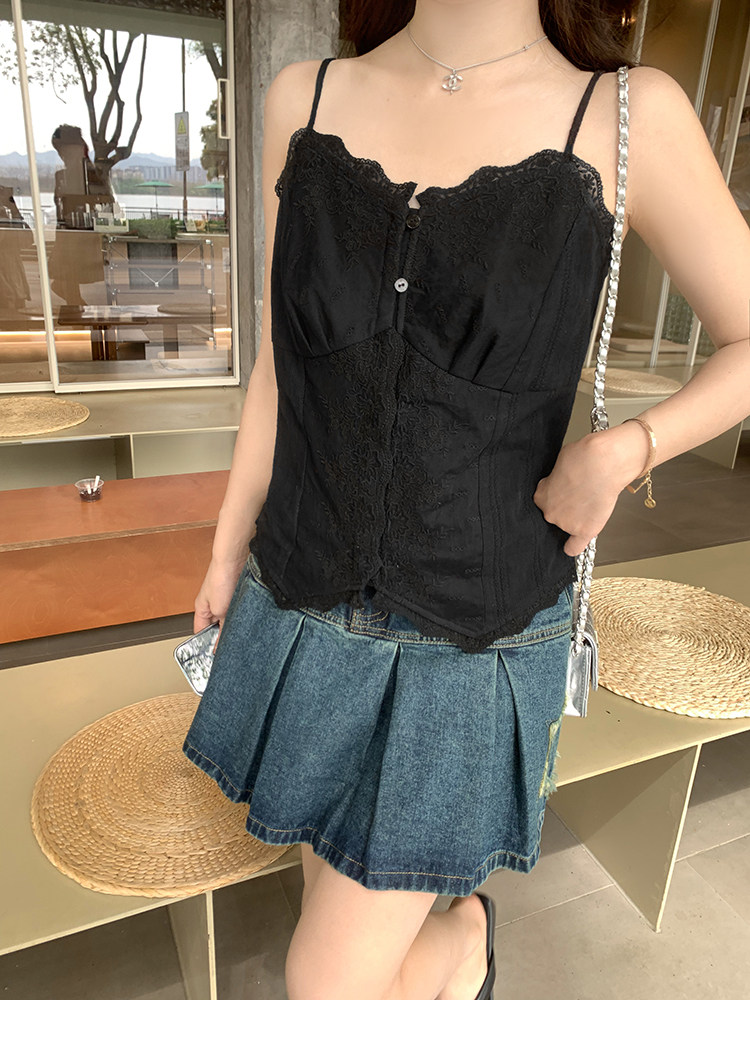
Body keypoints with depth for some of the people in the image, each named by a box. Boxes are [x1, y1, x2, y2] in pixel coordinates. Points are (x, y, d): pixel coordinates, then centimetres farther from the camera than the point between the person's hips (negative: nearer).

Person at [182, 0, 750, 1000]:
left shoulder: (628, 114, -9)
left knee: (329, 984, 9)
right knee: (342, 896, 23)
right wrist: (228, 545, 10)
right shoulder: (307, 100, 0)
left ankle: (462, 929, 43)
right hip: (308, 611, 4)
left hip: (472, 634, -3)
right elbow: (284, 364, 5)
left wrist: (619, 453, -17)